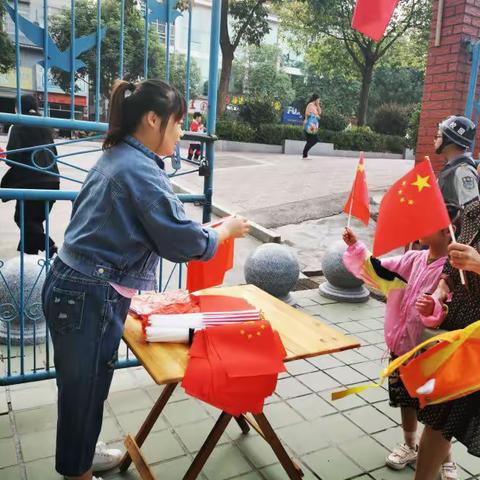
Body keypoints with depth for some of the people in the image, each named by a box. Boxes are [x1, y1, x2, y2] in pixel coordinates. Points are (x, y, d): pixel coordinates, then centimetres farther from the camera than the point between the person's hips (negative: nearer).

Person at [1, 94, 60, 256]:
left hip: (31, 182, -6)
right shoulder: (46, 128, 12)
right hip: (51, 180, 6)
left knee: (23, 218, 4)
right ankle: (30, 252, 16)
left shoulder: (17, 128, -4)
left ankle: (49, 247, -13)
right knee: (35, 219, 15)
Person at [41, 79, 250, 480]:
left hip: (74, 286, 10)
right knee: (84, 387, 10)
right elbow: (183, 241, -21)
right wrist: (226, 230, -4)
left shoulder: (116, 158, 10)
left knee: (85, 383, 25)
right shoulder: (140, 170, -20)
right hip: (90, 297, -10)